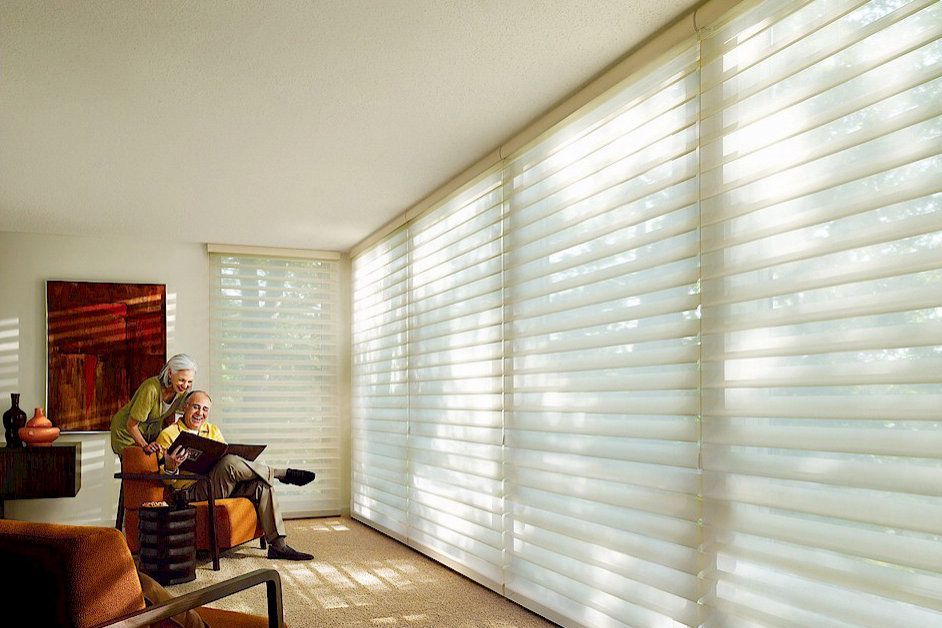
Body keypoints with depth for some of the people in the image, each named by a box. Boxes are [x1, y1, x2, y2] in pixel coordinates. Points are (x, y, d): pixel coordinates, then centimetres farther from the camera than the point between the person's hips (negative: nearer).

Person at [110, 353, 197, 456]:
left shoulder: (181, 391, -16)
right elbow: (131, 425, -25)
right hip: (127, 432, -5)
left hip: (152, 432, 5)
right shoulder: (151, 389, -35)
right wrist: (145, 446, -34)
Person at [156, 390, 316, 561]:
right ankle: (282, 474, -13)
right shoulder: (168, 435, 4)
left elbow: (225, 456, 18)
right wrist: (170, 466, -27)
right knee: (229, 462, -34)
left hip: (223, 486, 6)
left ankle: (278, 545, -21)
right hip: (192, 491, -6)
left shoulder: (213, 430, 23)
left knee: (262, 484, -20)